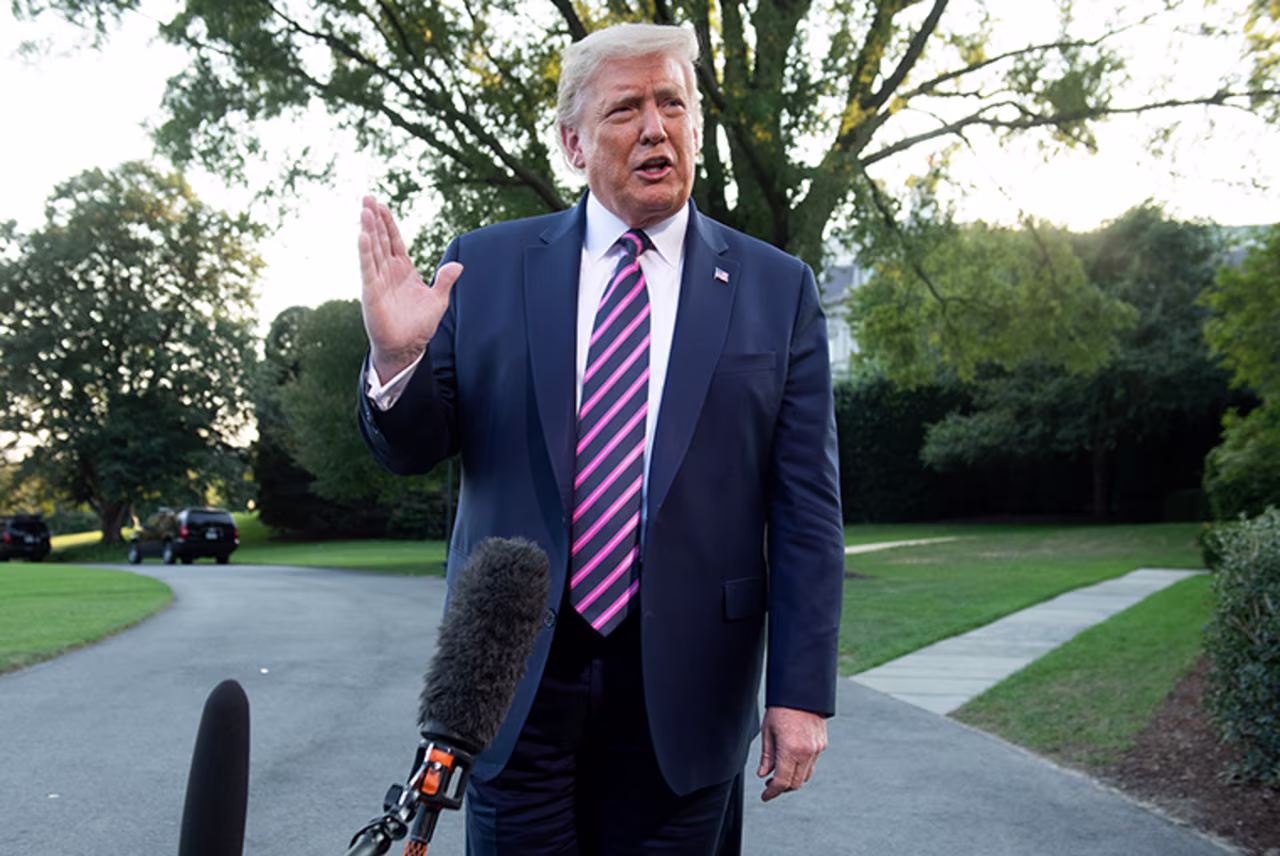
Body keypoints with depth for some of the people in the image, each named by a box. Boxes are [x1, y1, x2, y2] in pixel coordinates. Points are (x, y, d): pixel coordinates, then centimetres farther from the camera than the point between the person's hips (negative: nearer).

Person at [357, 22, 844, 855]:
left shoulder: (777, 289, 1)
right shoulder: (487, 265, 3)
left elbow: (806, 510, -1)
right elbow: (412, 450, 7)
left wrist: (802, 690, -5)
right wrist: (396, 358, -15)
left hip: (684, 692, 0)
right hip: (517, 675, 1)